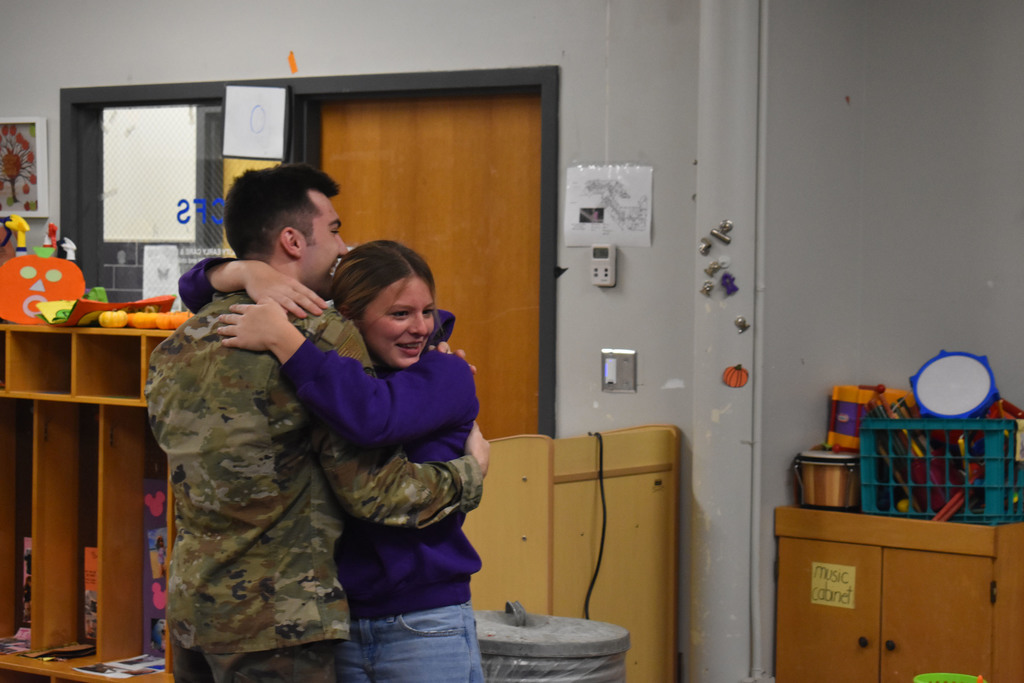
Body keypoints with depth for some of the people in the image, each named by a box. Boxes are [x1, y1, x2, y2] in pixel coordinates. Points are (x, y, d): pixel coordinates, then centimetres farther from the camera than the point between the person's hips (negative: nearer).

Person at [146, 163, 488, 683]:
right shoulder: (322, 337, -14)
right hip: (274, 619, -8)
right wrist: (469, 473, 4)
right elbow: (370, 489, -13)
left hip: (188, 607, 8)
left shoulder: (175, 348, 10)